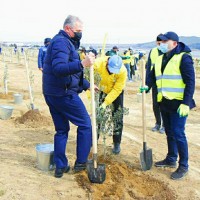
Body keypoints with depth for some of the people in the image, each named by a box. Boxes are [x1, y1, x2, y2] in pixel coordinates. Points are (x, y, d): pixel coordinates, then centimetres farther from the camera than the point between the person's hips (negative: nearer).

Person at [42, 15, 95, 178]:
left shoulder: (66, 42, 20)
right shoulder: (62, 42, -14)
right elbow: (59, 69, -30)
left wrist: (86, 85, 28)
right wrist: (82, 64, -42)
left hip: (52, 94, 10)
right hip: (64, 94, -10)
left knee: (61, 130, 15)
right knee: (85, 124, 2)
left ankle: (60, 167, 20)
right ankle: (81, 162, 10)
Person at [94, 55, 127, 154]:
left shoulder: (123, 71, -32)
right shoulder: (98, 63, -33)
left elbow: (117, 89, -27)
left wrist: (106, 102, -32)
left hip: (116, 92, -1)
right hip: (102, 90, 1)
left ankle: (117, 143, 13)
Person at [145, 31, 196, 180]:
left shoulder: (183, 57, -11)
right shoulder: (161, 59, 12)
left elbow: (190, 81, -14)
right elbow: (153, 75, 14)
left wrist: (186, 103, -20)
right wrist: (146, 86, -7)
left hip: (178, 104, -7)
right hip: (164, 102, 8)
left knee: (178, 134, -6)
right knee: (169, 133, 17)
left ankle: (183, 166, 7)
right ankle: (171, 159, 32)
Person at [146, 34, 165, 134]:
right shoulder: (153, 51, 4)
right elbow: (148, 67, 8)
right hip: (155, 82, 4)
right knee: (155, 104, 10)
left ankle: (164, 125, 15)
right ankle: (158, 123, 26)